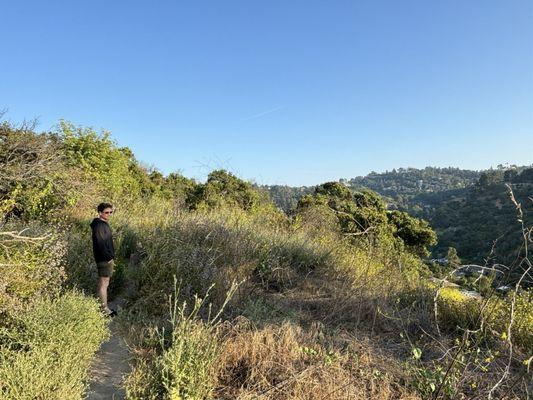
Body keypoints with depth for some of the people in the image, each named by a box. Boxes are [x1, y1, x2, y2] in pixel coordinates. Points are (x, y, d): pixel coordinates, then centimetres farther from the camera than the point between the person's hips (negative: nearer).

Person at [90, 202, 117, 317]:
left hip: (107, 258, 10)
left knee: (102, 283, 16)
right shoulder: (99, 225, -17)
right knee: (103, 284, -3)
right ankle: (104, 309, 5)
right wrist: (109, 258, -19)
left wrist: (111, 256, 18)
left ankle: (102, 307, 27)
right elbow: (100, 244, -22)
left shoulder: (104, 224, 14)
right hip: (104, 259, -10)